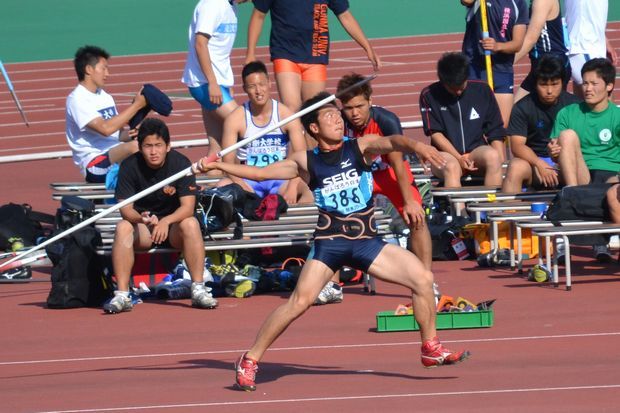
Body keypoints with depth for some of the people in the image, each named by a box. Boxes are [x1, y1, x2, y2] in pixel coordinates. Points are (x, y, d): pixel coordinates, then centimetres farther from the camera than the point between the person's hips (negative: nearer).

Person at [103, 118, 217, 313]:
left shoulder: (181, 163, -13)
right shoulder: (129, 166, -11)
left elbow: (188, 207, -20)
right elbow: (125, 208, -15)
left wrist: (166, 221, -39)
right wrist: (141, 218, -39)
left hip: (173, 225, -1)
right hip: (142, 227, 1)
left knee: (191, 224, -32)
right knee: (123, 227, -30)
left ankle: (198, 290, -30)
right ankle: (122, 295, -32)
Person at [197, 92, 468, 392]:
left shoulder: (361, 147, 3)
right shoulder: (306, 162, 4)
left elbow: (391, 142, -16)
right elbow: (259, 173, 8)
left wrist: (416, 146, -39)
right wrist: (217, 165, -1)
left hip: (366, 241, 2)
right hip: (329, 243, -2)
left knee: (423, 278, -8)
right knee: (299, 301, -17)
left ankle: (431, 349, 10)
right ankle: (249, 361, -7)